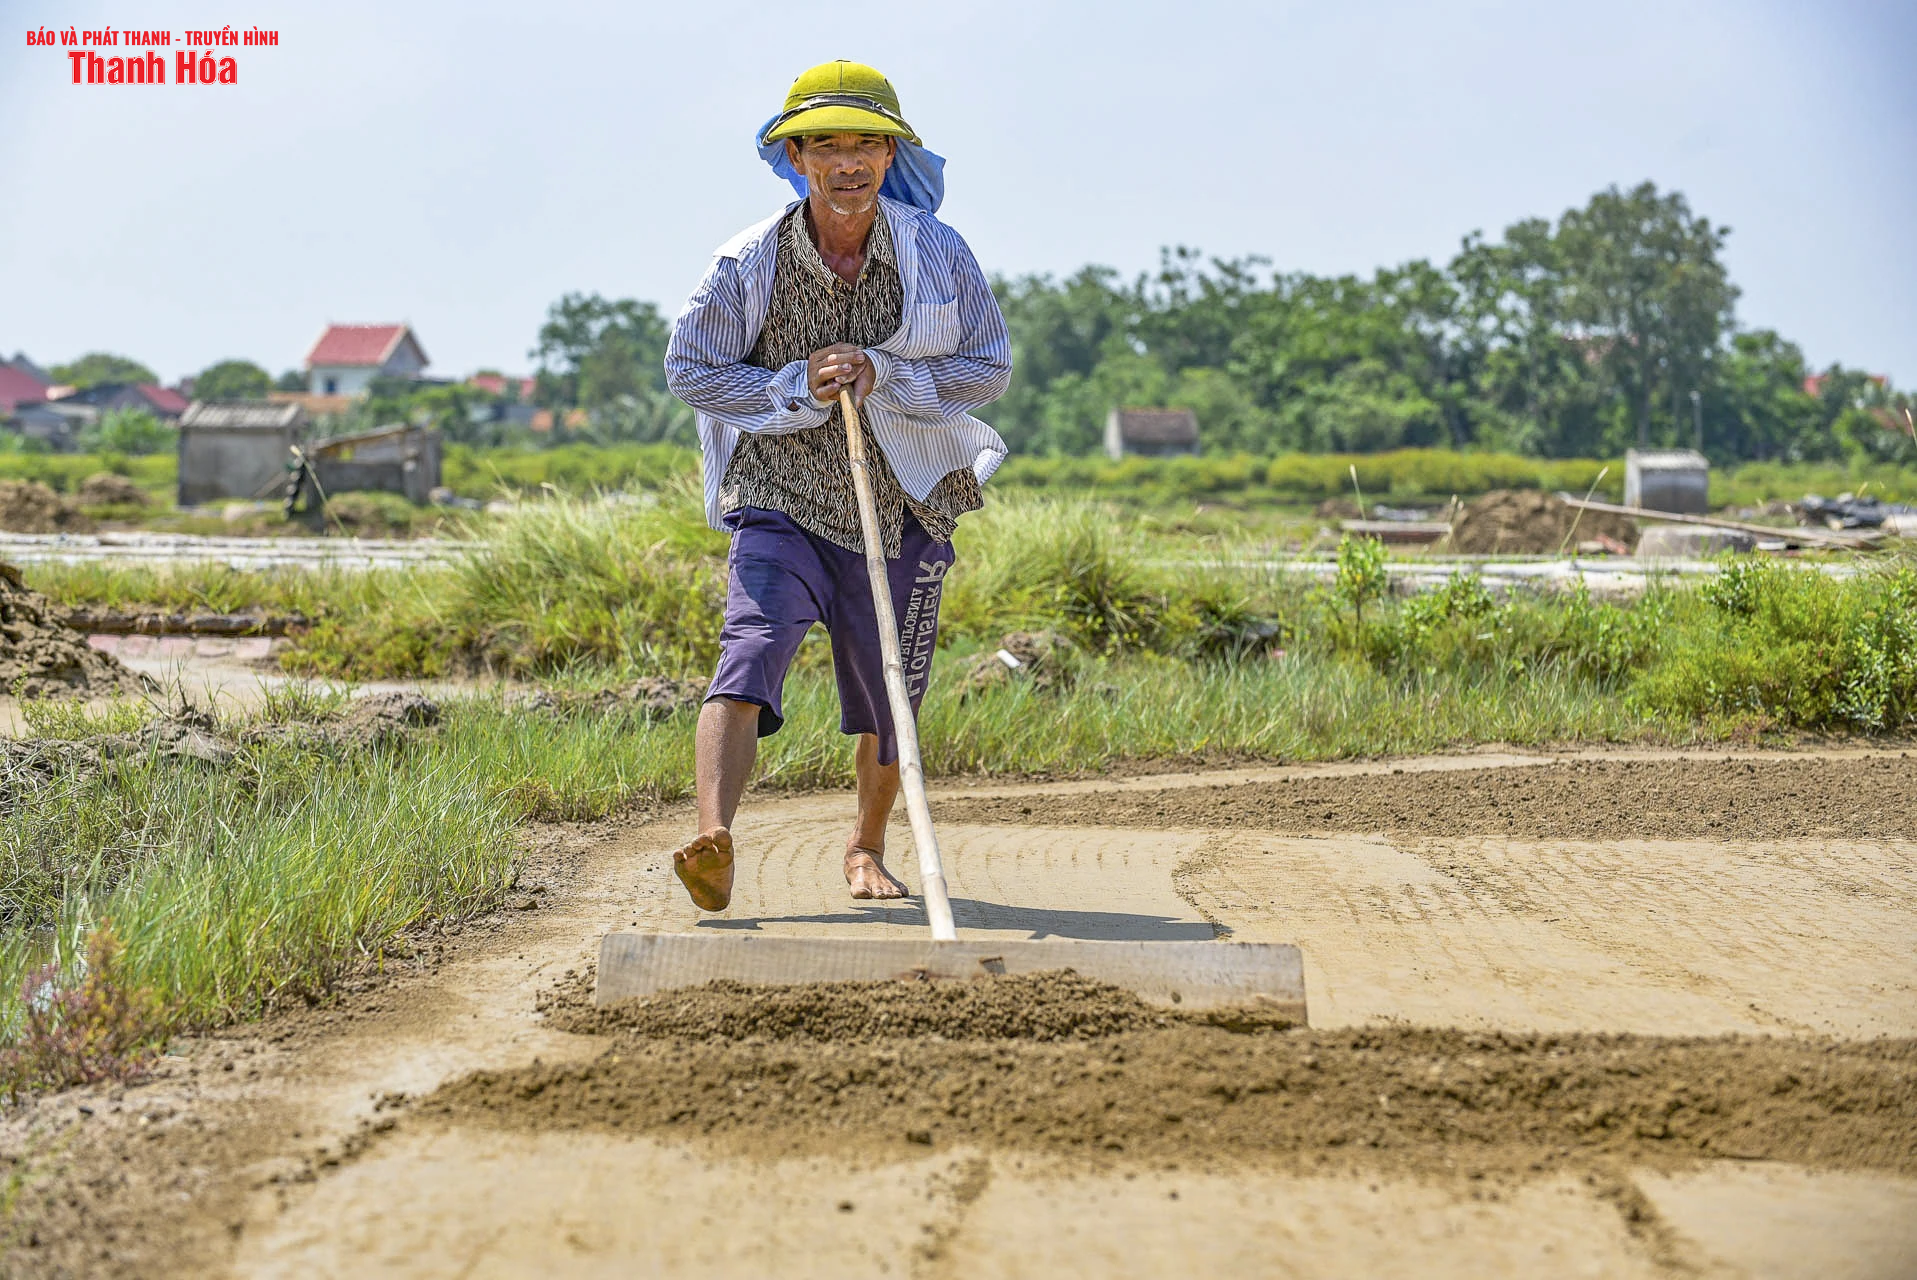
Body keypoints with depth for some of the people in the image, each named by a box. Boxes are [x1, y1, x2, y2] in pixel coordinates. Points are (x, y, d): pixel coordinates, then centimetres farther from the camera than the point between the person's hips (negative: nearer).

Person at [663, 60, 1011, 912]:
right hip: (783, 507, -2)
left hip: (905, 514, 2)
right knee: (748, 659, -24)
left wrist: (883, 377, -18)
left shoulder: (937, 255, -6)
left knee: (889, 705, 12)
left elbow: (989, 368, -2)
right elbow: (690, 368, -2)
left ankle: (866, 846, 37)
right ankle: (713, 842, -36)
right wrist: (797, 388, -17)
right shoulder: (748, 264, -10)